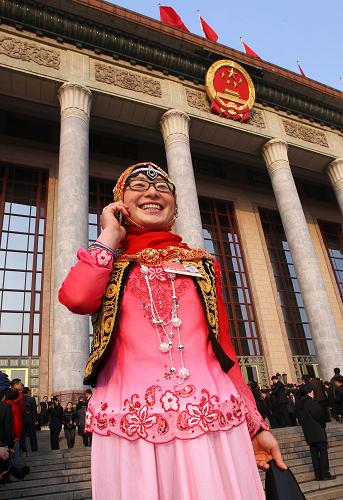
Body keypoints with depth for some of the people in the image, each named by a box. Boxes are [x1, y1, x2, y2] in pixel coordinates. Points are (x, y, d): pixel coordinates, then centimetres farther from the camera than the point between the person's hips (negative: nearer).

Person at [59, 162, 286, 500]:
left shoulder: (202, 265, 14)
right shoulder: (104, 261, 11)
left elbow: (224, 346, 11)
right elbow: (76, 299, -13)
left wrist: (254, 423, 7)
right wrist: (110, 236, -1)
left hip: (211, 420, 2)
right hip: (130, 424, -1)